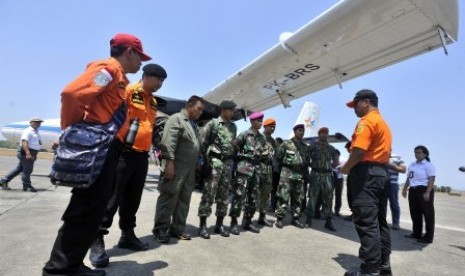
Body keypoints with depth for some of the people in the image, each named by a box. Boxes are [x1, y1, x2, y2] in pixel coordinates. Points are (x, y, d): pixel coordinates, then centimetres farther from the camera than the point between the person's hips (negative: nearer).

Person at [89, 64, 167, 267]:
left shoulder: (153, 102, 18)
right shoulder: (127, 91, -6)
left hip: (142, 156, 7)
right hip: (122, 152, -7)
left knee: (132, 199, 14)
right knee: (111, 197, -3)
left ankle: (127, 235, 27)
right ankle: (97, 241, 7)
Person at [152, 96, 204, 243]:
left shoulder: (194, 124, 20)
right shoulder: (176, 119, -6)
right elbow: (168, 142, -16)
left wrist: (197, 165, 16)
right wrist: (169, 162, -23)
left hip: (189, 170, 8)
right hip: (176, 167, -8)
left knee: (184, 199, 11)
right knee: (169, 197, -2)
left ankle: (177, 228, 20)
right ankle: (160, 229, 9)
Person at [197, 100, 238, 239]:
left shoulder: (233, 126, 15)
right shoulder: (213, 123, -2)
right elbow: (203, 142, -5)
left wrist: (234, 160, 14)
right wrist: (204, 159, -10)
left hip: (228, 162, 6)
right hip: (214, 161, -6)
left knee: (224, 195, 9)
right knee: (209, 193, -5)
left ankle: (219, 224, 18)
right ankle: (202, 225, 2)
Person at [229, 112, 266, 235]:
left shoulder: (262, 138, 14)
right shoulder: (244, 134, -4)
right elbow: (234, 148, -5)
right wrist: (241, 157, -8)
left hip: (256, 168, 7)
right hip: (244, 167, -6)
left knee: (253, 197, 9)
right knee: (239, 196, -7)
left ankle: (247, 222, 21)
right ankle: (234, 223, 3)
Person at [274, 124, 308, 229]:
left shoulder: (305, 147, 15)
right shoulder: (286, 144, 0)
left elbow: (307, 160, 21)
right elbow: (278, 156, 0)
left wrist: (303, 165, 6)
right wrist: (287, 164, -1)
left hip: (299, 175, 6)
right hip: (287, 173, -5)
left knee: (298, 198, 9)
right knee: (283, 197, -7)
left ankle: (295, 218, 19)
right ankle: (279, 218, 0)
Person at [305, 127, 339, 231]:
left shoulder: (331, 148, 12)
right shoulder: (312, 146, 2)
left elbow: (336, 162, 17)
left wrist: (328, 167, 8)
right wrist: (313, 165, -2)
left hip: (327, 175, 4)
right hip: (316, 174, -3)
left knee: (328, 198, 4)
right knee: (312, 197, -2)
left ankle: (328, 221, 12)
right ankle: (309, 219, 6)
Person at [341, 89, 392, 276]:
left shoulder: (367, 120, -10)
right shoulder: (383, 123, 22)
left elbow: (359, 150, -22)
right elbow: (380, 150, 20)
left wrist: (346, 168, -8)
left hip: (366, 173, -10)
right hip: (381, 172, 10)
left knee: (366, 222, -7)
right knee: (379, 221, 14)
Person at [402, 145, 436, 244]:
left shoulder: (428, 165, -4)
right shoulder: (412, 165, 18)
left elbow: (431, 180, -13)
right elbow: (408, 178, 22)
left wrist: (428, 192, -21)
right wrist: (405, 189, 15)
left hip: (424, 190, -7)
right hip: (413, 191, 8)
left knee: (428, 214, -1)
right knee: (415, 213, 11)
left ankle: (428, 236, 4)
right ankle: (416, 233, 22)